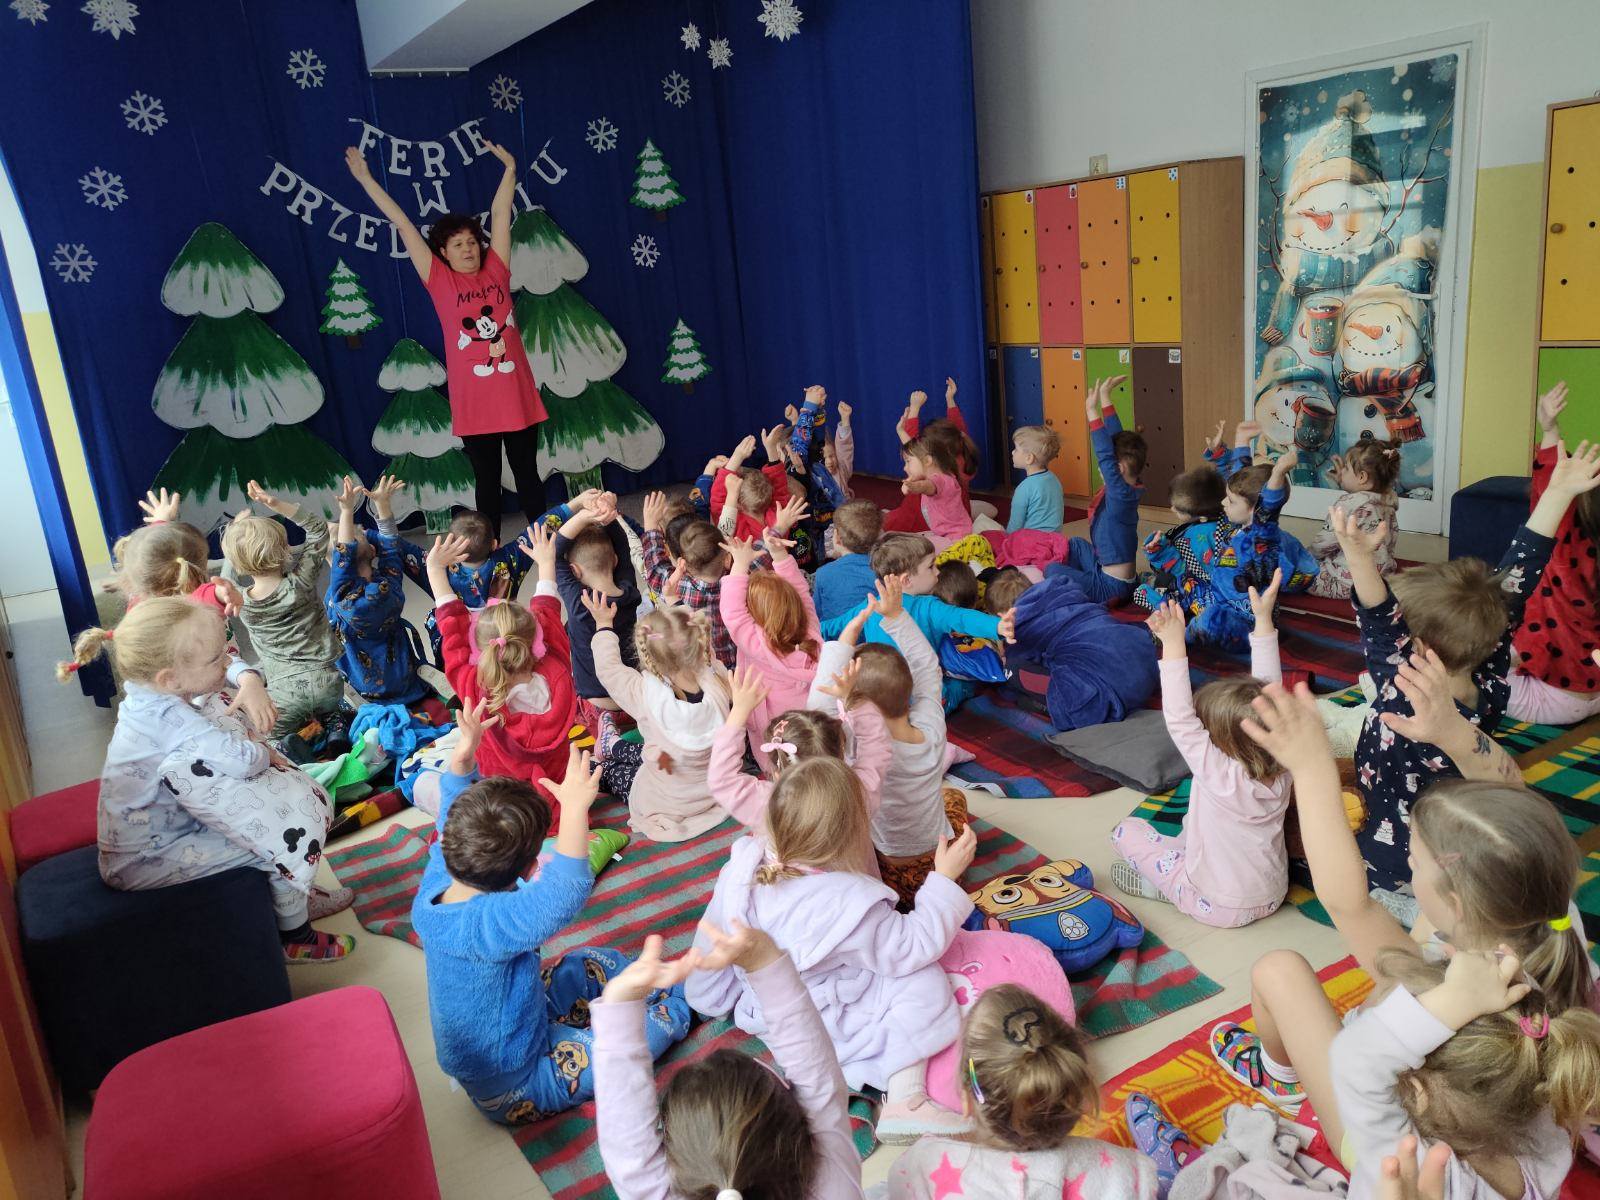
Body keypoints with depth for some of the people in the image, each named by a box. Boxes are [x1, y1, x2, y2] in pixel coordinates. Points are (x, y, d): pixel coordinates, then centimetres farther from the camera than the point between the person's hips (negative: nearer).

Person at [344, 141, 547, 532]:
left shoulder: (496, 271, 6)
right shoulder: (441, 282, 2)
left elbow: (499, 213, 11)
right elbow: (403, 224, 3)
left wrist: (510, 169, 12)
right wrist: (365, 179, 6)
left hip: (517, 394, 2)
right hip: (473, 402, -2)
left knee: (527, 473, 10)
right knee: (486, 479, 7)